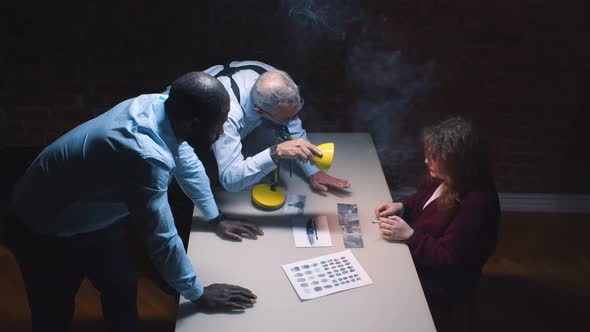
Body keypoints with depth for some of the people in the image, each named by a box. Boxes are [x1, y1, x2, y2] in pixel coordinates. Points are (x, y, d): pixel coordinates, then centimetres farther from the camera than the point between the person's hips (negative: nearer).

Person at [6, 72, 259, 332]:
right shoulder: (146, 156, -41)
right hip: (45, 231, -7)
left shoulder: (161, 106, -16)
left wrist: (217, 219, 12)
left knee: (123, 290, 16)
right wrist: (198, 294, -16)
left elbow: (187, 163, 3)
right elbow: (161, 239, -31)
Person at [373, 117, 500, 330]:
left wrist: (409, 235, -30)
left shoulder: (477, 203, -32)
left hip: (442, 281, -8)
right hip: (417, 254, 8)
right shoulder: (441, 177, -6)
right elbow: (420, 200, 15)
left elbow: (449, 259, -28)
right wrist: (400, 206, -6)